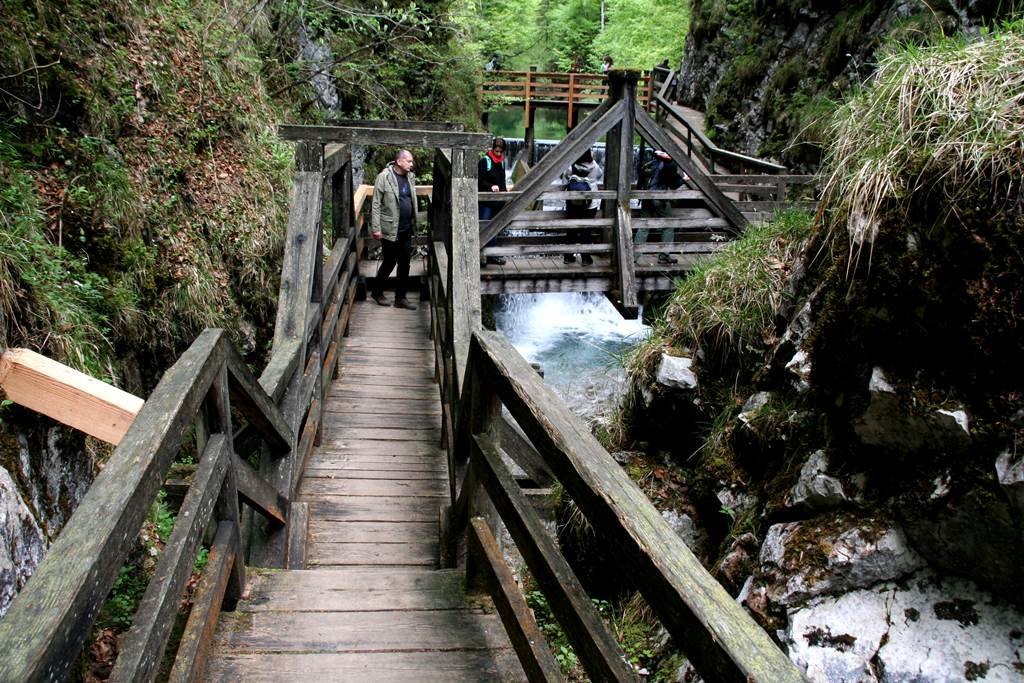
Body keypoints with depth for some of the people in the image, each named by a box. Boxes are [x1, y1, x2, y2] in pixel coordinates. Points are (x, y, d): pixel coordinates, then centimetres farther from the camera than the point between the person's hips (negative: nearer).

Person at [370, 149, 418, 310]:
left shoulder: (410, 177, 7)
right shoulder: (384, 177, -11)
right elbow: (376, 204, -12)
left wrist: (414, 222, 9)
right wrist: (376, 228, -15)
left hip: (406, 230, 6)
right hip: (390, 229, -6)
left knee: (404, 263, 8)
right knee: (389, 262, 5)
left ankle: (400, 298, 19)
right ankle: (377, 292, 26)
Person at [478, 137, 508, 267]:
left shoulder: (502, 162, 13)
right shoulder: (484, 161, -8)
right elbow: (480, 180, -12)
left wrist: (505, 192, 12)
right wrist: (491, 186, -27)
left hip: (498, 200, 7)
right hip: (485, 201, -7)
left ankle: (492, 255, 20)